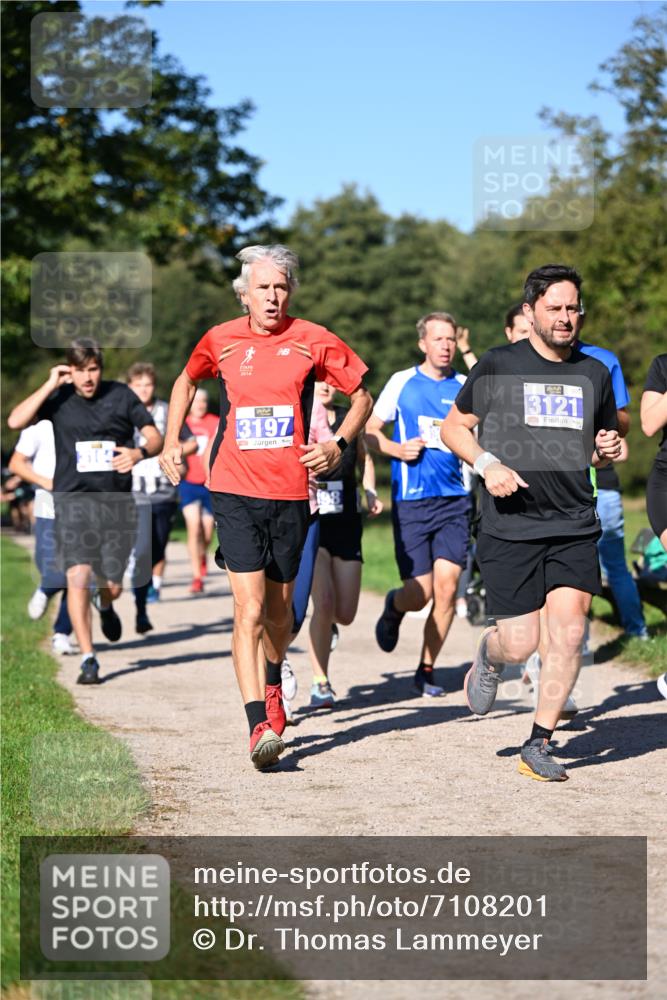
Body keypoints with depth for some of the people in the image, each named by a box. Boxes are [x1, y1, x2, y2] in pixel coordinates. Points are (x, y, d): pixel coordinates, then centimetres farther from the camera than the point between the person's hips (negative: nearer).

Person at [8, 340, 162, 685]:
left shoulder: (121, 395, 3)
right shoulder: (59, 398, 1)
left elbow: (155, 436, 4)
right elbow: (16, 421, -13)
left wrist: (140, 453, -18)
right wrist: (49, 385, -14)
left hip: (116, 501, 1)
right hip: (73, 499, -1)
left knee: (112, 586, 7)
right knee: (78, 576, -16)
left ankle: (105, 605, 47)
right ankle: (88, 659, -10)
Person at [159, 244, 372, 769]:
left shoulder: (313, 341, -1)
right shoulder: (220, 341, 4)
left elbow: (362, 396, 10)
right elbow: (186, 381, 25)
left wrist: (338, 445, -6)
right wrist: (172, 442, 16)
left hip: (291, 494, 1)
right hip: (235, 493, -1)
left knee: (279, 610, 14)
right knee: (249, 610, -13)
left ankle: (273, 685, 45)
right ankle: (260, 726, -16)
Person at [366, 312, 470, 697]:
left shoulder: (466, 387, 8)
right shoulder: (402, 382, 4)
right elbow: (369, 431, 9)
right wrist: (396, 449, -9)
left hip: (455, 499, 2)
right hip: (411, 501, -2)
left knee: (447, 586, -7)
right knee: (420, 592, -7)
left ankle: (427, 670, 9)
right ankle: (394, 607, 31)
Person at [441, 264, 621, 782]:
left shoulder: (595, 373, 11)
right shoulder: (499, 364, 0)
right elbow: (453, 426, 7)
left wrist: (608, 450, 1)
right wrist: (487, 463, -11)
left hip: (575, 526, 3)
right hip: (510, 526, -3)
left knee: (569, 627, -12)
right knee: (520, 644, -4)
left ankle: (539, 744, 2)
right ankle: (489, 657, 35)